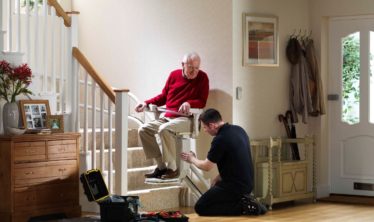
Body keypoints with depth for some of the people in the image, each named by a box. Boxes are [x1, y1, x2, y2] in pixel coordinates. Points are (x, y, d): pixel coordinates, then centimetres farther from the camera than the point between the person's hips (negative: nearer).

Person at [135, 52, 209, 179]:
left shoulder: (202, 78, 0)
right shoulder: (174, 75, 11)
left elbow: (202, 102, -4)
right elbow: (163, 97, 20)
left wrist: (189, 103, -24)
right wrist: (146, 103, 8)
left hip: (186, 119, -6)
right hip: (168, 117, 6)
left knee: (164, 129, -34)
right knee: (143, 129, -12)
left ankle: (172, 168, -23)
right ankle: (161, 166, -11)